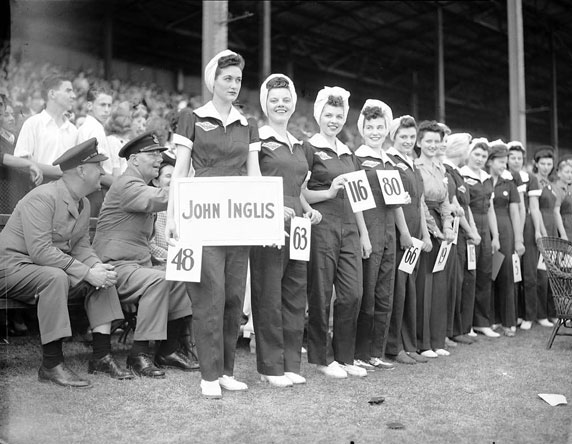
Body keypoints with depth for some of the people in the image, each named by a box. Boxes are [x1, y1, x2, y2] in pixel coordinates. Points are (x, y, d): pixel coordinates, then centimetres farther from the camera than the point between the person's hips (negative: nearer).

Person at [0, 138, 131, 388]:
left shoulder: (84, 204, 6)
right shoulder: (42, 198, -22)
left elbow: (81, 246, 8)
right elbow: (40, 251, -29)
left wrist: (96, 267, -15)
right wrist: (87, 273, -29)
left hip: (53, 268, 9)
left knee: (103, 276, -6)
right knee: (55, 278, -36)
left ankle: (101, 356, -5)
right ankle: (51, 366, -28)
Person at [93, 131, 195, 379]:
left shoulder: (143, 187, 22)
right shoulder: (126, 185, -10)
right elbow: (163, 199, -28)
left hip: (138, 265, 9)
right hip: (116, 266, -9)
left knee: (182, 279, -6)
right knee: (158, 280, -30)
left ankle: (168, 351, 3)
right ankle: (139, 354, -23)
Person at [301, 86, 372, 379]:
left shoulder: (348, 153, 19)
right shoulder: (310, 148, -1)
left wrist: (364, 234, 17)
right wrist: (329, 192, -19)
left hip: (349, 228, 6)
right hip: (321, 227, -6)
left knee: (353, 294, 4)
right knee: (321, 295, 1)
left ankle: (344, 357, 18)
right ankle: (322, 357, 15)